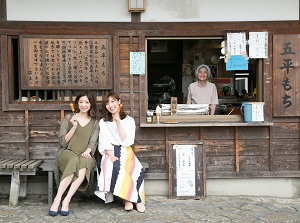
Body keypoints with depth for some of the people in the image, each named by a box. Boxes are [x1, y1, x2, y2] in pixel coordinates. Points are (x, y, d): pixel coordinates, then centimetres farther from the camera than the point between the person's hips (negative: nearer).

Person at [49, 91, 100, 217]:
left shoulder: (95, 122, 14)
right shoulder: (69, 118, 8)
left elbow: (93, 142, 6)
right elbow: (62, 141, 3)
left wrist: (88, 151, -16)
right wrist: (74, 127, -9)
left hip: (84, 155, 1)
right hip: (67, 153, -1)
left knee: (85, 164, -36)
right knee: (74, 161, -38)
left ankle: (66, 201, -35)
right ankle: (57, 200, -35)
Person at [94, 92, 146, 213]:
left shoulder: (129, 120, 5)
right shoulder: (103, 122, 8)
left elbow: (127, 142, -7)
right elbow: (104, 142, -1)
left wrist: (118, 123, -10)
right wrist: (111, 155, -19)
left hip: (125, 152, 0)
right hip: (110, 152, 0)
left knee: (137, 170, -32)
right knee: (114, 167, -35)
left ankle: (133, 197, -12)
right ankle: (129, 198, -21)